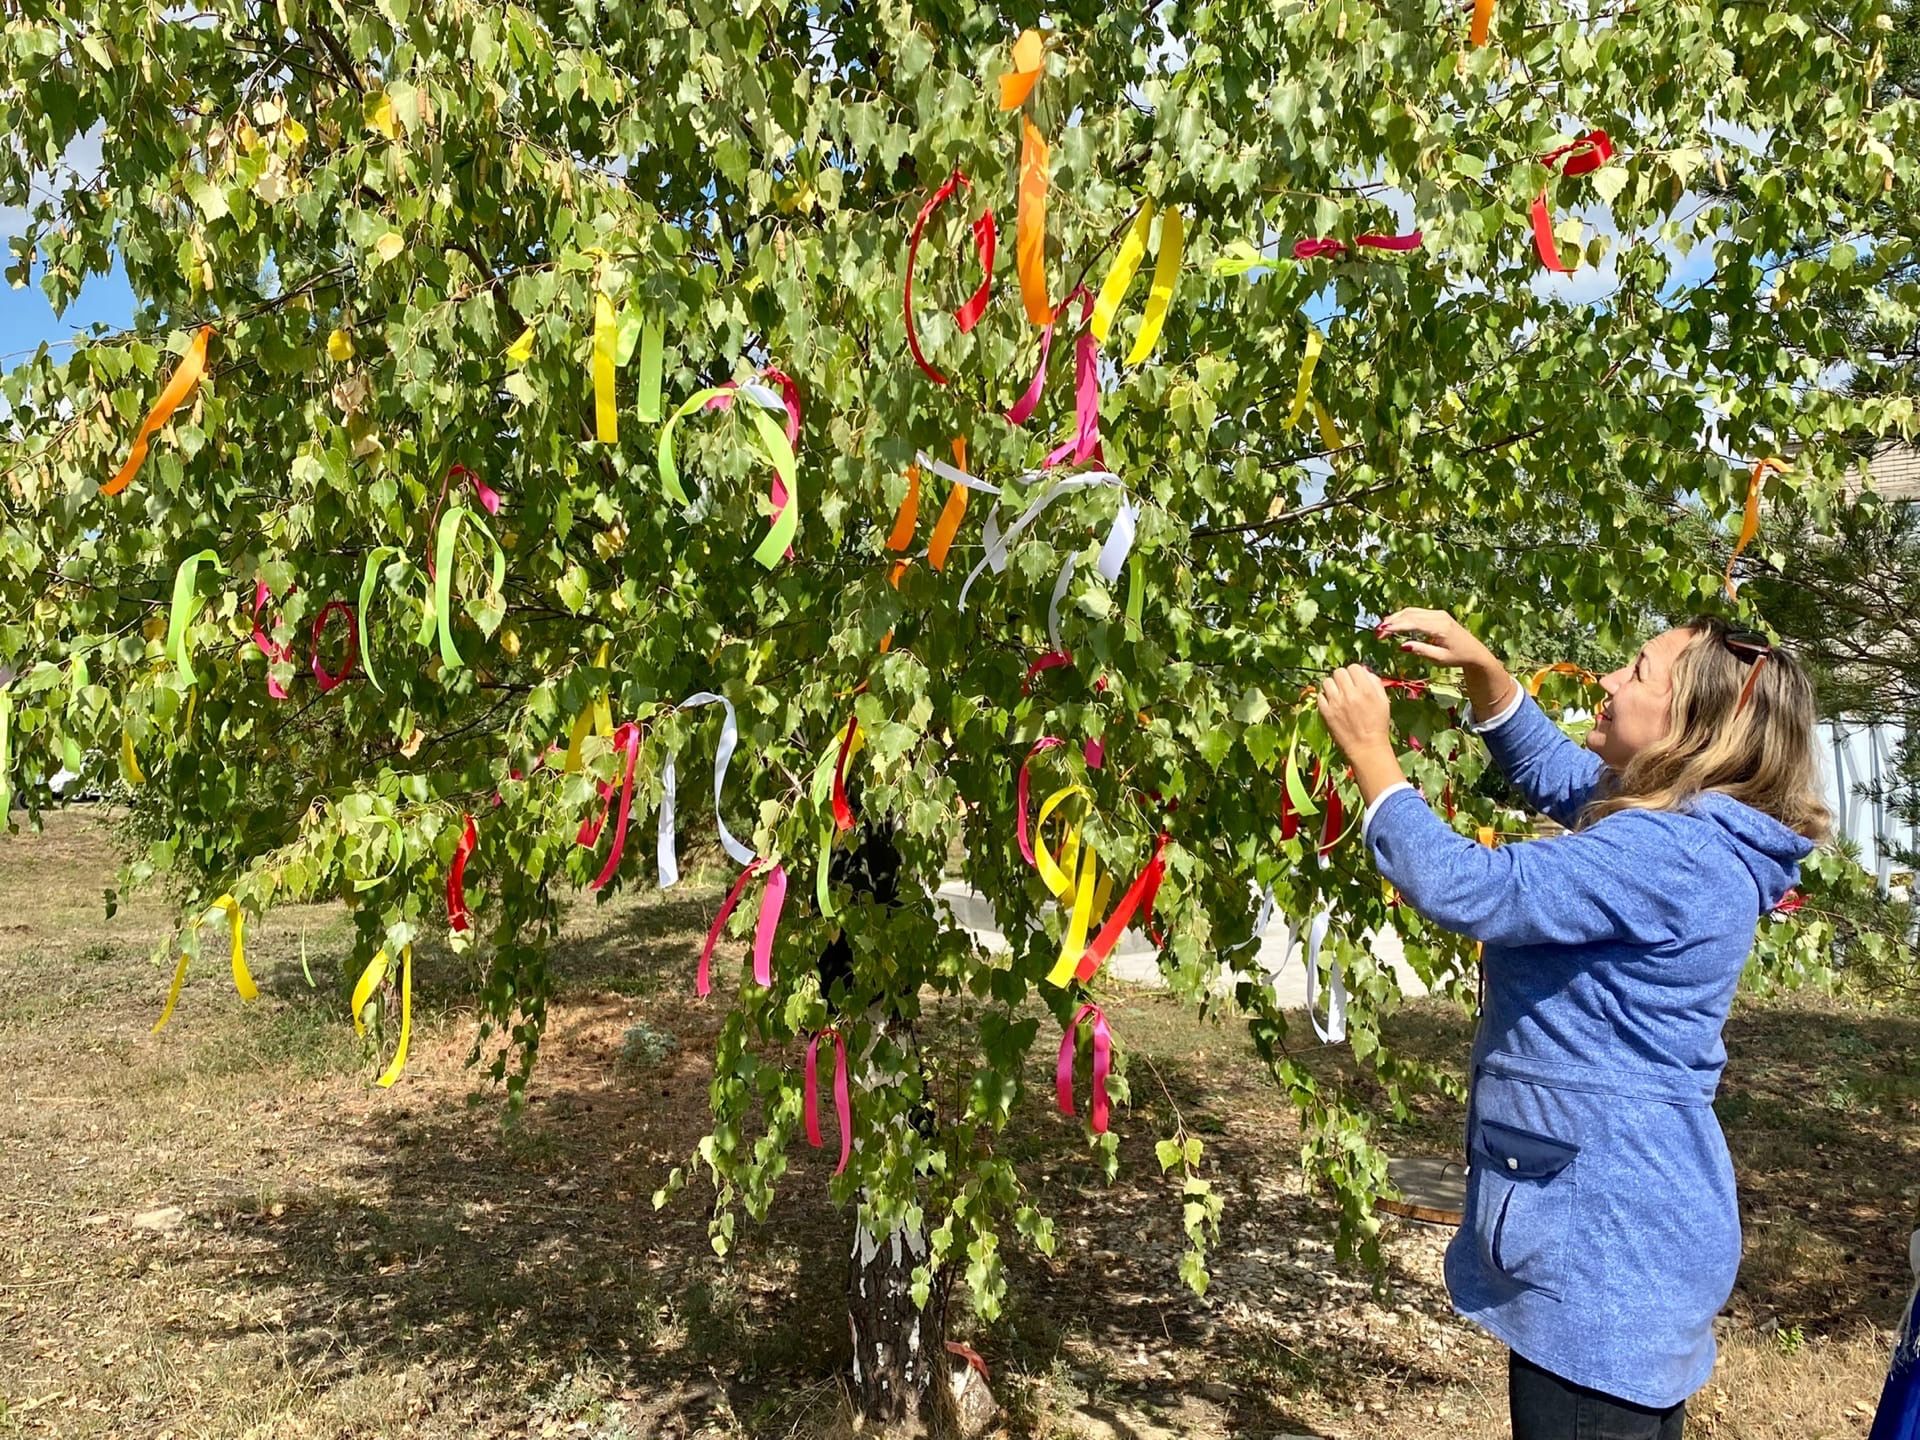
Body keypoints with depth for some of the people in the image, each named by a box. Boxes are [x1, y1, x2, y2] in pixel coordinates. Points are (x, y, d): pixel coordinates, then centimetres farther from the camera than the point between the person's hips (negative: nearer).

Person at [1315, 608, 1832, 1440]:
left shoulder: (1667, 854, -25)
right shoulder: (1688, 826, 7)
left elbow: (1464, 890, -30)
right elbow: (1550, 771, 20)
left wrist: (1369, 749, -19)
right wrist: (1481, 668, 5)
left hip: (1608, 1239, -10)